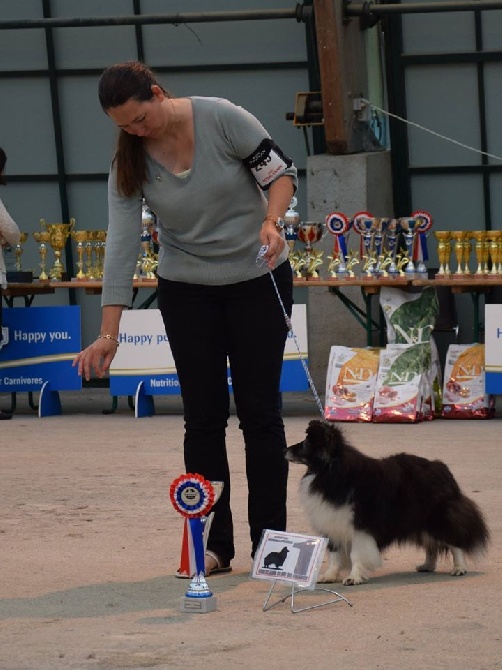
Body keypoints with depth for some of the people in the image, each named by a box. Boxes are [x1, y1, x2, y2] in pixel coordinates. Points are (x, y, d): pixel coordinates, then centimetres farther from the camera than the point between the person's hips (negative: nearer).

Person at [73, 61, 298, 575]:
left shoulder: (222, 119, -19)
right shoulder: (129, 161, -10)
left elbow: (280, 171, -10)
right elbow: (121, 245, -13)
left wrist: (271, 221, -30)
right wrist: (108, 334, -18)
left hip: (258, 278, -2)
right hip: (187, 290, 2)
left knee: (259, 411, 0)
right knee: (203, 417, 1)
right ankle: (213, 546, 6)